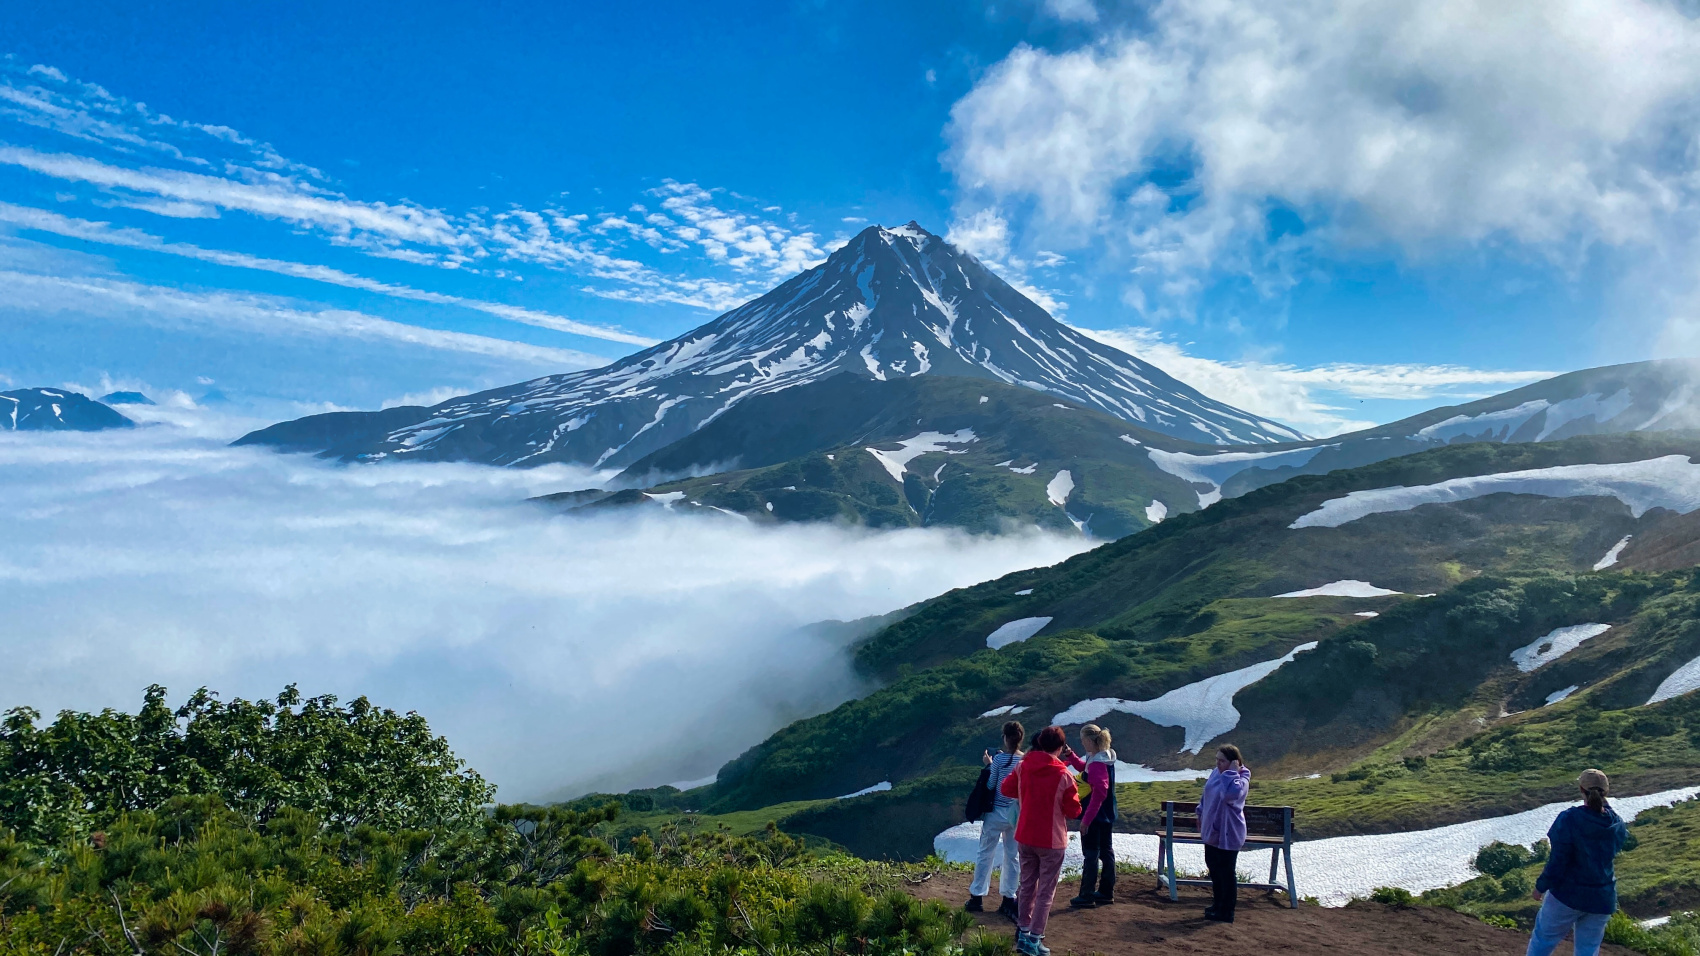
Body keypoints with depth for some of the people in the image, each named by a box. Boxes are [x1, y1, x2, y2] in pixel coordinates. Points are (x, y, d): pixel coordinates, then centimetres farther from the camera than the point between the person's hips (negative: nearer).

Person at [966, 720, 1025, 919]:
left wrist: (989, 765, 3)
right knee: (1012, 856, 13)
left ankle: (977, 897, 13)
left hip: (997, 813, -3)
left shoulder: (999, 759, -15)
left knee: (986, 854, 8)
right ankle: (1009, 898, 17)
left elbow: (990, 785, -10)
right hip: (1017, 814, 3)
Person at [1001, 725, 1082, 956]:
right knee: (1046, 891, 4)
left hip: (1025, 836, 5)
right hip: (1052, 840, -5)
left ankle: (1023, 933, 25)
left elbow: (1006, 789, 9)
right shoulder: (1064, 775, -17)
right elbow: (1073, 811, -11)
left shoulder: (1023, 767, -4)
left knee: (1027, 886, 18)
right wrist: (1073, 797, 8)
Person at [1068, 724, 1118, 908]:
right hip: (1107, 816, 10)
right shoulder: (1105, 757, 6)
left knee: (1091, 855, -2)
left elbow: (1099, 794, -28)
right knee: (1106, 851, 16)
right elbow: (1086, 769, 23)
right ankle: (1106, 893, 26)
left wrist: (1086, 819, -25)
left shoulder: (1097, 763, -24)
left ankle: (1087, 897, 5)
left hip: (1094, 817, -10)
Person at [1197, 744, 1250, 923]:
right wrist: (1201, 813, 22)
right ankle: (1219, 904, 35)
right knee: (1213, 868, 20)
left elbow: (1230, 793, -41)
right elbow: (1206, 794, 19)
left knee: (1226, 872, 1)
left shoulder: (1241, 780, -19)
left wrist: (1232, 772, -32)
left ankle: (1226, 912, 12)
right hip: (1212, 831, 9)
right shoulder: (1216, 773, 4)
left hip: (1227, 835, -9)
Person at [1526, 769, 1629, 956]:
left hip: (1568, 893, -4)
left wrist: (1541, 885, -4)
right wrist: (1603, 803, 19)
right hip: (1602, 899, 4)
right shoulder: (1617, 823, -7)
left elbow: (1557, 861, -19)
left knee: (1544, 937, 15)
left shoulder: (1569, 819, -21)